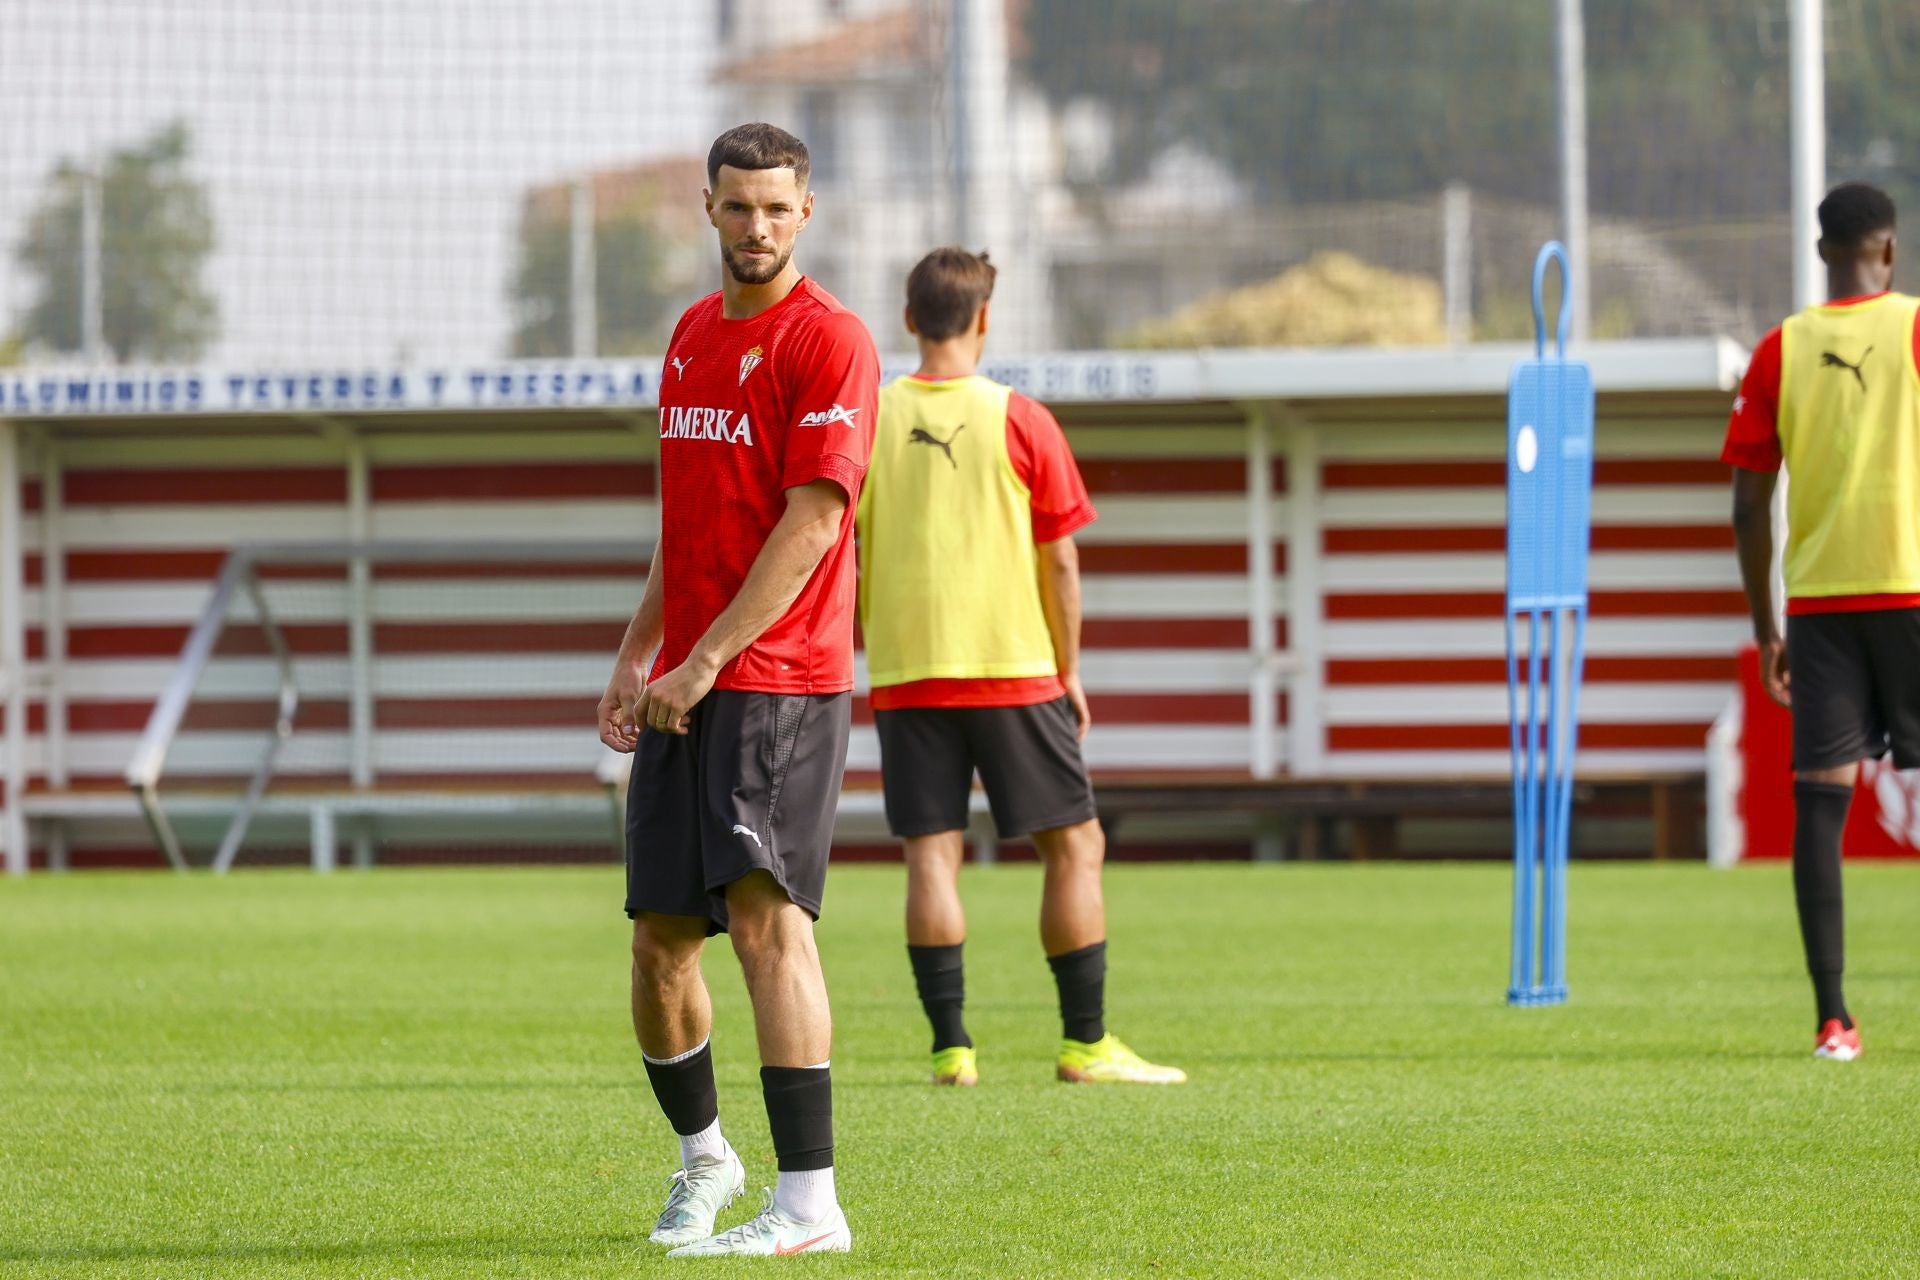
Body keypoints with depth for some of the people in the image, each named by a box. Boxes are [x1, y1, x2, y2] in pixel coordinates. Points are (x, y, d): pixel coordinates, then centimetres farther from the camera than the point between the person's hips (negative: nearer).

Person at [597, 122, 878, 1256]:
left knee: (768, 918, -17)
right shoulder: (693, 334, 16)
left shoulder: (829, 342, -9)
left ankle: (809, 1204, -19)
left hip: (782, 682, -7)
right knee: (660, 941, 9)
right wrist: (638, 653, 20)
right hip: (684, 688, 7)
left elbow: (811, 523, -16)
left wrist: (707, 659, -18)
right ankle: (703, 1158, 31)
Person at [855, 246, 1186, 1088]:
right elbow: (1059, 560, -2)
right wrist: (1070, 670, 8)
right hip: (1013, 669, -2)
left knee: (931, 853, 2)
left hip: (905, 672, 2)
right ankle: (1086, 1043, 5)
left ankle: (951, 1046, -5)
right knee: (1074, 844, 6)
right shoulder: (1018, 421, -4)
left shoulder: (869, 420, 1)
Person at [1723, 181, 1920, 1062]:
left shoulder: (1780, 351, 5)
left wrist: (1764, 628, 13)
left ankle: (1832, 1016, -10)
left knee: (1821, 796, -1)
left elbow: (1749, 504, 5)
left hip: (1818, 599, 2)